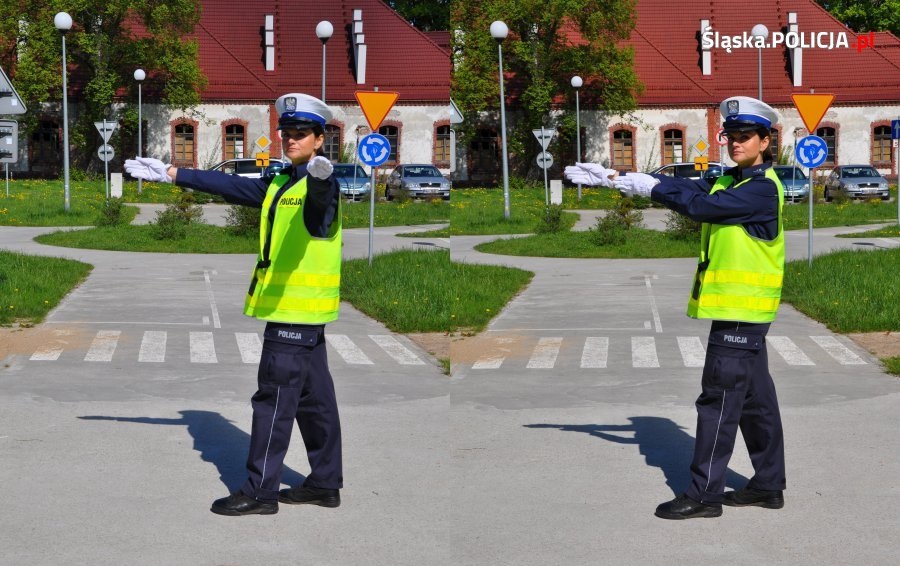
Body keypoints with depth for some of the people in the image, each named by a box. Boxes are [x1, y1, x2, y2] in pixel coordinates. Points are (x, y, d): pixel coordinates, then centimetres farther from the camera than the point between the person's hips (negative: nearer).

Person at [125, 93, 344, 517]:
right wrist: (171, 174, 21)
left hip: (298, 310, -9)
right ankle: (325, 482, 19)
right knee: (313, 399, 13)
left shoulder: (322, 185, -12)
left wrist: (320, 181, -60)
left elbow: (318, 204, -35)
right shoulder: (278, 185, 16)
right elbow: (231, 186, 21)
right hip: (288, 308, 9)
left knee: (274, 399, -6)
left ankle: (260, 490, -2)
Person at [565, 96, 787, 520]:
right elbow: (686, 187, 7)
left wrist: (651, 188, -16)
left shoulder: (763, 189, -14)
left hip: (741, 310, -9)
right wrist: (616, 179, -2)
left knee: (718, 401, -7)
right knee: (754, 399, 14)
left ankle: (704, 493, -3)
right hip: (734, 310, 9)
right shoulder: (728, 182, 16)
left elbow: (703, 206, -23)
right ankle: (768, 485, 22)